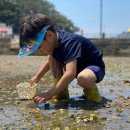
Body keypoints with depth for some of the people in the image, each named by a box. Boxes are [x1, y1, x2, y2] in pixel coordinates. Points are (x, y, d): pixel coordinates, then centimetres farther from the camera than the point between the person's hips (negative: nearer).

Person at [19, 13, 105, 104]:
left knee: (83, 78, -41)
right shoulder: (53, 40, -6)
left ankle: (91, 90, -6)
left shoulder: (69, 42, -33)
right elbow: (50, 61, 18)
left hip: (94, 67, -8)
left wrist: (49, 94, -44)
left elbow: (70, 74, -44)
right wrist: (37, 76, 11)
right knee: (52, 57, -7)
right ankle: (62, 91, -2)